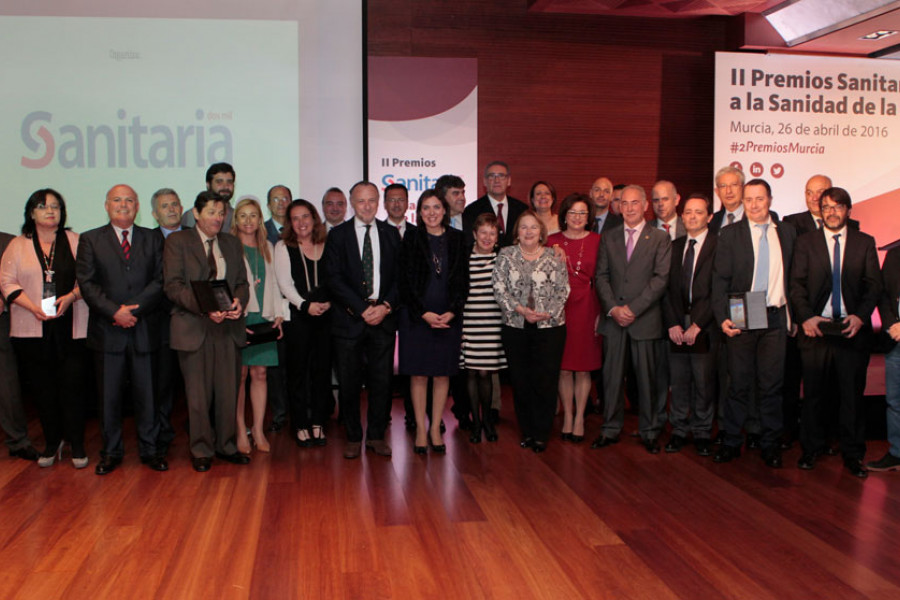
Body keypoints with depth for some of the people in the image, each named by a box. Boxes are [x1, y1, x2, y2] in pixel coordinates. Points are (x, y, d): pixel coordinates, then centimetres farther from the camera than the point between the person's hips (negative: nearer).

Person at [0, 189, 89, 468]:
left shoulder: (74, 241, 7)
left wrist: (71, 296, -14)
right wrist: (34, 308, -11)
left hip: (69, 329, -1)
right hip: (32, 330, 1)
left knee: (71, 387, -2)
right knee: (42, 389, 6)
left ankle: (77, 445, 9)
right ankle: (51, 443, 20)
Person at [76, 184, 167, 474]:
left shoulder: (153, 240, 10)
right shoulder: (90, 240, 8)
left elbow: (160, 281, 1)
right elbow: (86, 282, -1)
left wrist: (134, 310, -12)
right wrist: (115, 311, -14)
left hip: (144, 329, 0)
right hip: (107, 329, 0)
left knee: (147, 392, 5)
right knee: (109, 395, 7)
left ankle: (149, 449, 17)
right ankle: (111, 451, 20)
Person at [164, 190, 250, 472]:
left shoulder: (232, 243, 15)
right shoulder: (177, 241, 1)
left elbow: (242, 282, 13)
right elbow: (173, 286, -8)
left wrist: (238, 301, -10)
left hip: (228, 326, 4)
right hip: (194, 327, -4)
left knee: (229, 390, 7)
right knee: (198, 393, 3)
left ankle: (226, 444, 22)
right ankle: (201, 449, 17)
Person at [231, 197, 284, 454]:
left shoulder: (267, 247, 17)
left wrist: (278, 314, 8)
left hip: (263, 318, 4)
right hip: (238, 318, -4)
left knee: (260, 373, 4)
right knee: (240, 375, -2)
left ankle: (258, 430, 11)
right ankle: (240, 431, 6)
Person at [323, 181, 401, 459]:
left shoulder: (391, 234, 10)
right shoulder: (338, 235, 3)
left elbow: (400, 276, 7)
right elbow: (334, 279, -4)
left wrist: (386, 306, -9)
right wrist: (362, 309, -12)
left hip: (383, 317, 2)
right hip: (349, 318, -1)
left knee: (381, 381, 5)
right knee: (349, 383, 3)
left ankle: (377, 436, 20)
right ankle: (353, 437, 18)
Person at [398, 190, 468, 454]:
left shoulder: (457, 239, 6)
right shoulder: (411, 240, 1)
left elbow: (463, 280, 4)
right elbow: (405, 281, -3)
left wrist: (452, 312, -8)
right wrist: (424, 313, -11)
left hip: (449, 316, 2)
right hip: (416, 316, -2)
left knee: (443, 374, 5)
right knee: (418, 374, 1)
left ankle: (435, 428, 15)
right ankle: (420, 429, 11)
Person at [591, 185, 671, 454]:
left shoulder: (660, 238, 2)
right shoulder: (608, 238, 11)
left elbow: (661, 278, -7)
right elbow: (601, 276, 7)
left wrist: (633, 308, -13)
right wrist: (613, 308, -8)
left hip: (646, 319, -2)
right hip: (613, 318, 3)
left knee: (647, 376, 4)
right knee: (611, 375, 6)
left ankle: (650, 431, 17)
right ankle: (610, 429, 18)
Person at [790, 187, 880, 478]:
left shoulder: (865, 242, 8)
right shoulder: (806, 241, 7)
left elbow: (874, 285, 3)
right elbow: (796, 284, 2)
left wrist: (860, 316, -12)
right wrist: (806, 317, -12)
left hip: (853, 329, 0)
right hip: (815, 328, 0)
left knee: (853, 394, 6)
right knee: (813, 392, 7)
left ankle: (852, 453, 18)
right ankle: (811, 449, 21)